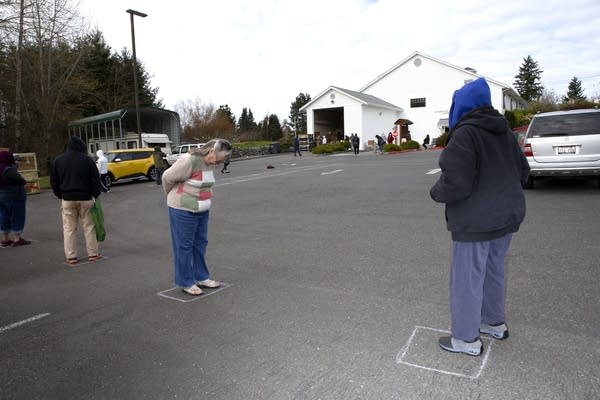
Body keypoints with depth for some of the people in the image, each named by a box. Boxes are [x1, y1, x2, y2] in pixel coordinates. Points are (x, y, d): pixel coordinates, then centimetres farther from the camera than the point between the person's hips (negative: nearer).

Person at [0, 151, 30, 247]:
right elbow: (22, 181, -20)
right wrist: (24, 181, 3)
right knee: (17, 218, 0)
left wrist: (15, 166, 4)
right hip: (14, 197, -8)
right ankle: (17, 239, 4)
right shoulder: (9, 170, -19)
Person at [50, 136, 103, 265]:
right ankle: (93, 254, 9)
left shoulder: (58, 160, 6)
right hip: (85, 198, -2)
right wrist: (96, 194, 5)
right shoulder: (87, 159, -4)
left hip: (67, 199, 2)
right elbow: (95, 179, -4)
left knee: (69, 229, 5)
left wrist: (60, 195, 17)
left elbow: (54, 181, 9)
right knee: (89, 226, 6)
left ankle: (71, 256, 6)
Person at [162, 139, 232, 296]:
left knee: (200, 243, 14)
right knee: (184, 246, 3)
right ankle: (186, 282, 15)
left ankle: (201, 277, 27)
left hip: (202, 210, 8)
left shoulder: (210, 162, 2)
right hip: (183, 210, -8)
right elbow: (168, 177, -13)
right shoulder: (189, 161, -23)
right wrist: (174, 195, 4)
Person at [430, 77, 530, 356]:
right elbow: (522, 171, 15)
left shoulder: (464, 135, -19)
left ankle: (466, 339, 16)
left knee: (466, 278, 4)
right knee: (493, 271, 23)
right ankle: (495, 322, 39)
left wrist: (436, 192, -6)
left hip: (476, 223, -9)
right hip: (507, 216, 9)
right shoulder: (504, 132, 8)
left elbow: (455, 184, -25)